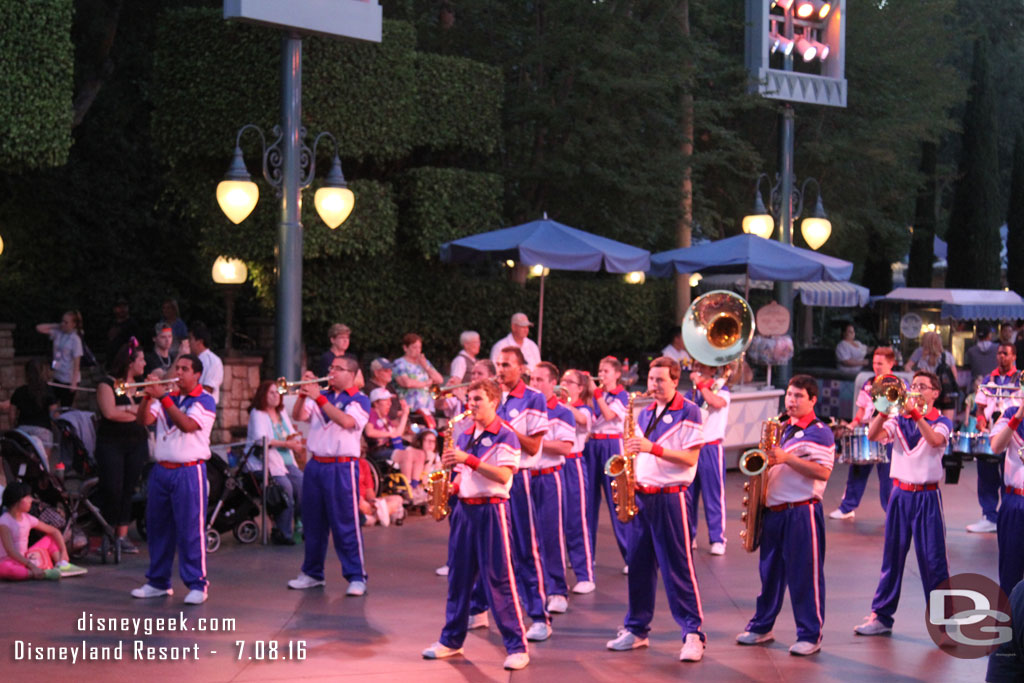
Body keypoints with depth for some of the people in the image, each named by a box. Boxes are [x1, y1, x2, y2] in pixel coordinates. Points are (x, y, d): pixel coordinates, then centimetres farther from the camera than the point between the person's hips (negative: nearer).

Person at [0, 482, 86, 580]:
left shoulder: (27, 519, 5)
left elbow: (54, 531, 10)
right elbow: (10, 551, -27)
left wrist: (63, 552, -4)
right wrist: (32, 566, -36)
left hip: (25, 559, 8)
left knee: (51, 538, 8)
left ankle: (62, 565, -17)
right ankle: (44, 573, -42)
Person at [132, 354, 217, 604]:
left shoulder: (204, 400, -3)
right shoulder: (167, 397, 14)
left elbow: (187, 424, -19)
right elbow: (145, 420, 3)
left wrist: (162, 397, -22)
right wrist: (148, 396, -14)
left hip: (189, 472, -6)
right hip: (161, 470, 6)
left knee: (190, 529, -7)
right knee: (157, 527, 10)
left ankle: (197, 585, -3)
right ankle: (158, 582, 20)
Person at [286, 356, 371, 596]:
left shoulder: (359, 400, -2)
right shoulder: (320, 395, 14)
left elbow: (346, 420, -20)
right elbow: (298, 416, 3)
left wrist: (319, 398, -22)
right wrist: (303, 394, -12)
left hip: (342, 468, -6)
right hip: (315, 466, 6)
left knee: (346, 524, -6)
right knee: (313, 522, 12)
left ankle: (356, 576, -1)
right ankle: (312, 573, 23)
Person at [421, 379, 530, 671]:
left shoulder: (505, 436, -7)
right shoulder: (464, 435, 14)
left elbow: (503, 475, -19)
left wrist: (469, 460, -24)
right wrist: (452, 484, 1)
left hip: (491, 510, -7)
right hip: (464, 509, 7)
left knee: (498, 578, -8)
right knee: (459, 576, 11)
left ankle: (517, 646, -4)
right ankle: (451, 640, 21)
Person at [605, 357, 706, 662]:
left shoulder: (688, 412, -5)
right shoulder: (645, 413, 16)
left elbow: (690, 458, -12)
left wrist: (653, 448, -21)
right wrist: (630, 453, 1)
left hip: (670, 497, -6)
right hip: (641, 496, 7)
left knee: (678, 566, -6)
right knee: (638, 564, 8)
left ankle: (693, 633, -3)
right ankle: (637, 629, 17)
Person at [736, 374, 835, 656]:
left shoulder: (819, 432, -8)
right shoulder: (782, 429, 16)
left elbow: (822, 472, -18)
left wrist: (787, 459, -23)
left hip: (802, 512, -8)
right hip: (773, 511, 8)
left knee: (804, 574, -3)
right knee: (769, 570, 14)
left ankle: (810, 635, 3)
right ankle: (761, 627, 25)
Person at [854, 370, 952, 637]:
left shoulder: (942, 422, 0)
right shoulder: (899, 420, 8)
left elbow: (935, 440, -22)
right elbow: (873, 435, -8)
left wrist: (915, 413, -30)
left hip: (927, 497, -3)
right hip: (900, 494, 3)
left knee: (932, 559, -4)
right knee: (892, 556, 8)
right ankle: (881, 616, 15)